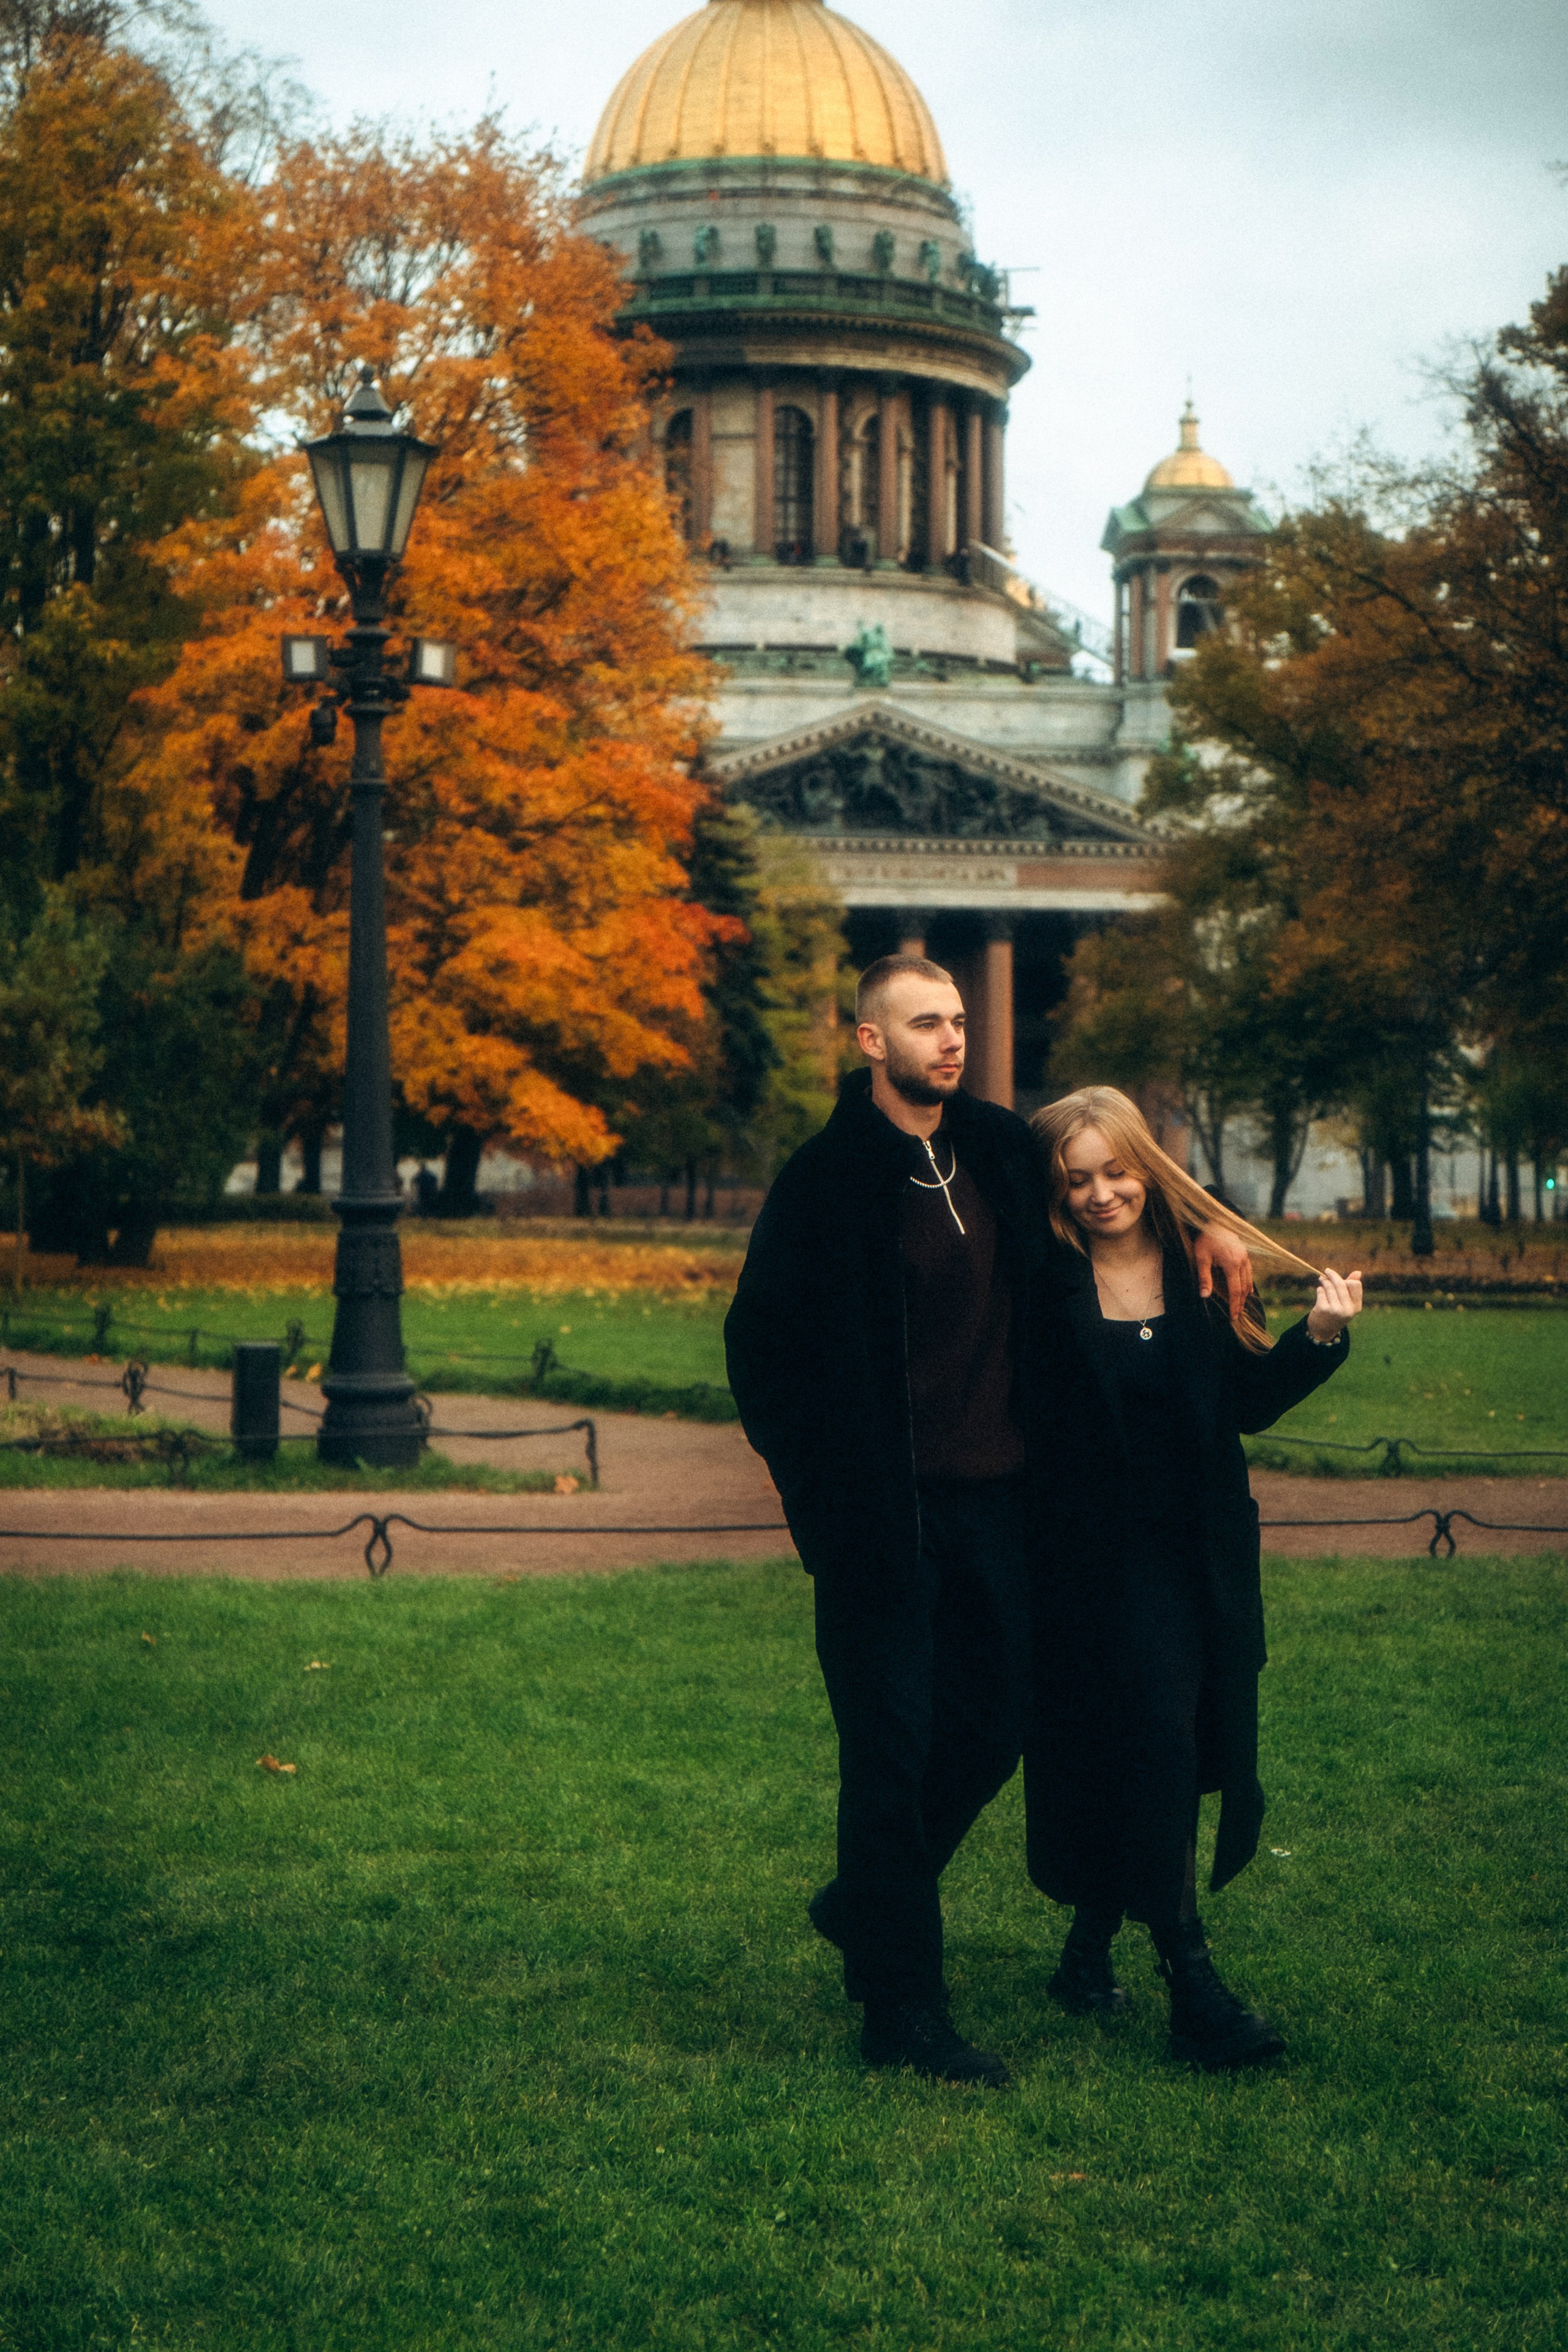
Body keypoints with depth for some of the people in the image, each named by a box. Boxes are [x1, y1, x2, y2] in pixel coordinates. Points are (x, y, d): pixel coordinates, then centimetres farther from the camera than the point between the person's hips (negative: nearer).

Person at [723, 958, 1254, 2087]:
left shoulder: (1003, 1147, 7)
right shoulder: (827, 1181, -9)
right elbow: (760, 1346, -4)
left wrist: (1201, 1223, 14)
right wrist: (819, 1479, -6)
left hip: (996, 1496, 6)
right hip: (887, 1514, -6)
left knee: (994, 1723, 12)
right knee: (895, 1742, -2)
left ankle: (867, 1903, 35)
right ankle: (902, 2009, 5)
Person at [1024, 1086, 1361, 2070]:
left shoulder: (1202, 1267, 5)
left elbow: (1245, 1402, 5)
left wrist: (1320, 1338, -6)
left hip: (1203, 1552, 4)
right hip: (1103, 1557, -4)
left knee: (1171, 1757, 9)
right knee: (1153, 1743, -11)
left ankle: (1091, 1945, 29)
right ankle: (1194, 1986, -10)